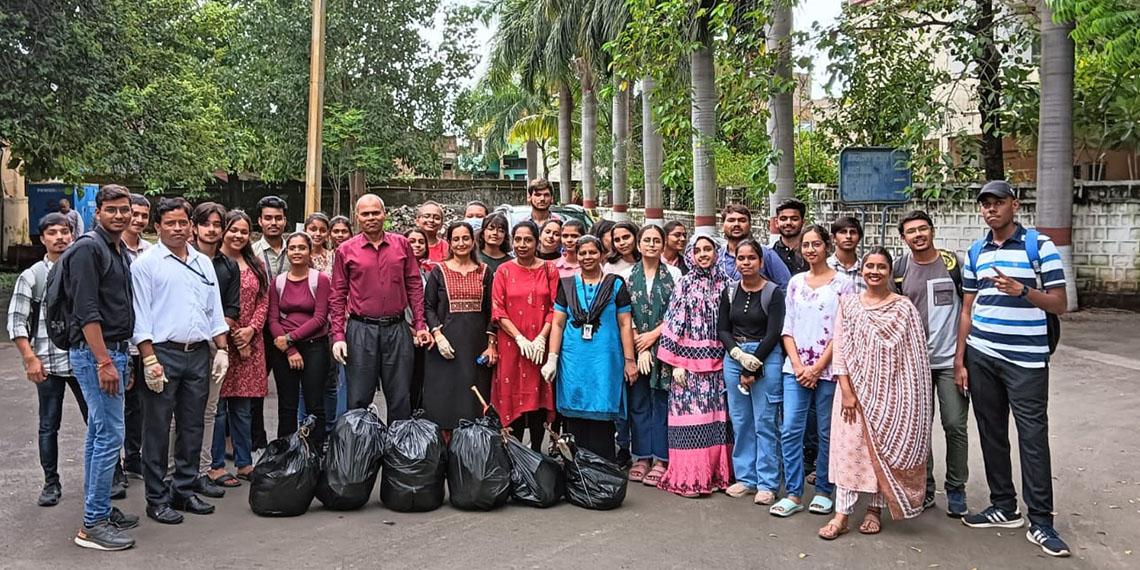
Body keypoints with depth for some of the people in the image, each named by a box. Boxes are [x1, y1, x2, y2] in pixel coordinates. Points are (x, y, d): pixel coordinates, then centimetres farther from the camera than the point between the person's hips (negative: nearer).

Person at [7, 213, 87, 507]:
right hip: (48, 364, -1)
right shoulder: (31, 276, 0)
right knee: (49, 426, 7)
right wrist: (31, 358, -8)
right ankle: (51, 483, 19)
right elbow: (16, 321, -1)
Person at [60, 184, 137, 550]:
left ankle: (98, 510, 24)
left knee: (99, 434, 15)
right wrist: (104, 362, -22)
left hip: (112, 352, 10)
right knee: (110, 436, -9)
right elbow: (86, 311, -19)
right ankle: (93, 526, -1)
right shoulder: (87, 249, -12)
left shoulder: (119, 251, 15)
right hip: (94, 353, -10)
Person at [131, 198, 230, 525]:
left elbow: (215, 310, 17)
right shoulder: (147, 263, -3)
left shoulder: (204, 263, 14)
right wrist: (150, 359, -14)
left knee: (193, 427, 11)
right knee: (157, 430, 1)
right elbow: (140, 315, -8)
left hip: (199, 354, 6)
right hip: (163, 354, -5)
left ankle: (184, 491, 22)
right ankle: (157, 499, 10)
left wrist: (222, 350, 9)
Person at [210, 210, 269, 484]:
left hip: (250, 342, 6)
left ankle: (244, 463, 21)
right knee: (217, 405, 0)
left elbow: (263, 300, 11)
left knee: (243, 406, 12)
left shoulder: (256, 265, 14)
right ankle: (216, 466, 10)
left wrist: (251, 329, -4)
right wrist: (231, 336, -11)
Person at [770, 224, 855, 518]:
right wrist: (798, 365, -4)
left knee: (827, 432, 5)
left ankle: (823, 491, 20)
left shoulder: (842, 283, -1)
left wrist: (817, 367, -10)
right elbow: (787, 328, 9)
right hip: (795, 368, 3)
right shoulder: (795, 282, 11)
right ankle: (793, 494, 6)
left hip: (828, 369, -3)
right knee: (790, 430, -3)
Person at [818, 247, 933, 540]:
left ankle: (875, 509, 23)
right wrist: (846, 391, -9)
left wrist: (910, 399, -6)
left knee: (885, 449, 8)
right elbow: (839, 348, -1)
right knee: (849, 448, 1)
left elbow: (914, 357, -3)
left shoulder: (903, 308, -3)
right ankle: (841, 513, 5)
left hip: (889, 392, -1)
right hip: (854, 390, 1)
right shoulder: (848, 304, 2)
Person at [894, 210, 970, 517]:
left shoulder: (954, 263, -2)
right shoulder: (899, 268, 3)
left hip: (951, 358, -2)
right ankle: (923, 488, 21)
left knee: (955, 426, 0)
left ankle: (956, 491, 16)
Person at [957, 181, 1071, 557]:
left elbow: (1060, 304, -5)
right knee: (992, 434, 10)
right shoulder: (976, 252, 10)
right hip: (981, 357, 5)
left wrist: (1021, 290, -23)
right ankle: (1004, 507, 22)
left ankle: (1041, 522, 5)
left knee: (1033, 436, -3)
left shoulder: (1040, 245, -3)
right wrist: (959, 361, 7)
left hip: (1026, 359, -4)